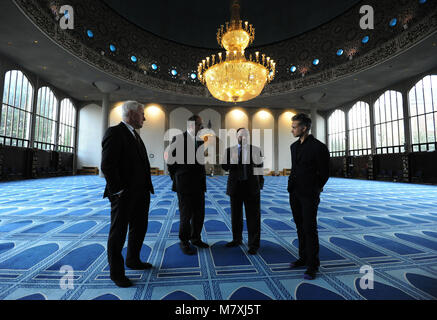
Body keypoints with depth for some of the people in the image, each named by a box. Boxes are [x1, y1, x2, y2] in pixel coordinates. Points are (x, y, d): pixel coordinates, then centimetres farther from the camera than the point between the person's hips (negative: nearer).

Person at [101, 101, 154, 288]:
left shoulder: (135, 135, 15)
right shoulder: (114, 133, -14)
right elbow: (107, 166, -20)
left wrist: (147, 187, 10)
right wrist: (119, 191, -17)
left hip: (140, 195, 9)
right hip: (124, 196, -9)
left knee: (139, 228, 21)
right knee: (118, 234, 9)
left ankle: (133, 260, 42)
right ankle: (116, 272, 29)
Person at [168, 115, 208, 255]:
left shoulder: (201, 140, 10)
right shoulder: (178, 139, -7)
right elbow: (171, 161, -4)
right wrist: (176, 179, -1)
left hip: (199, 185, 6)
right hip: (184, 185, -5)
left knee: (199, 213, 13)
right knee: (186, 214, 5)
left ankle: (196, 238, 33)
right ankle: (184, 242, 25)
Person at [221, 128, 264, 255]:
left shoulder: (255, 150, 1)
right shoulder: (230, 150, 4)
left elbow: (260, 167, 3)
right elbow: (224, 166, -2)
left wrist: (260, 183, -3)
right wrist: (232, 161, -21)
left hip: (251, 186, -2)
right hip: (235, 186, 2)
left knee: (253, 215, 3)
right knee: (236, 215, 14)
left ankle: (253, 244, 19)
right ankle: (237, 239, 34)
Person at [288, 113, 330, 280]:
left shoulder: (319, 147, -11)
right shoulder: (294, 146, 10)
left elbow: (324, 174, -5)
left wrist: (313, 191, 1)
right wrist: (291, 185, 11)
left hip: (309, 195, -6)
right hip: (295, 194, 7)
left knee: (310, 229, -1)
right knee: (301, 227, 15)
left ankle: (312, 266, 14)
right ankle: (304, 257, 30)